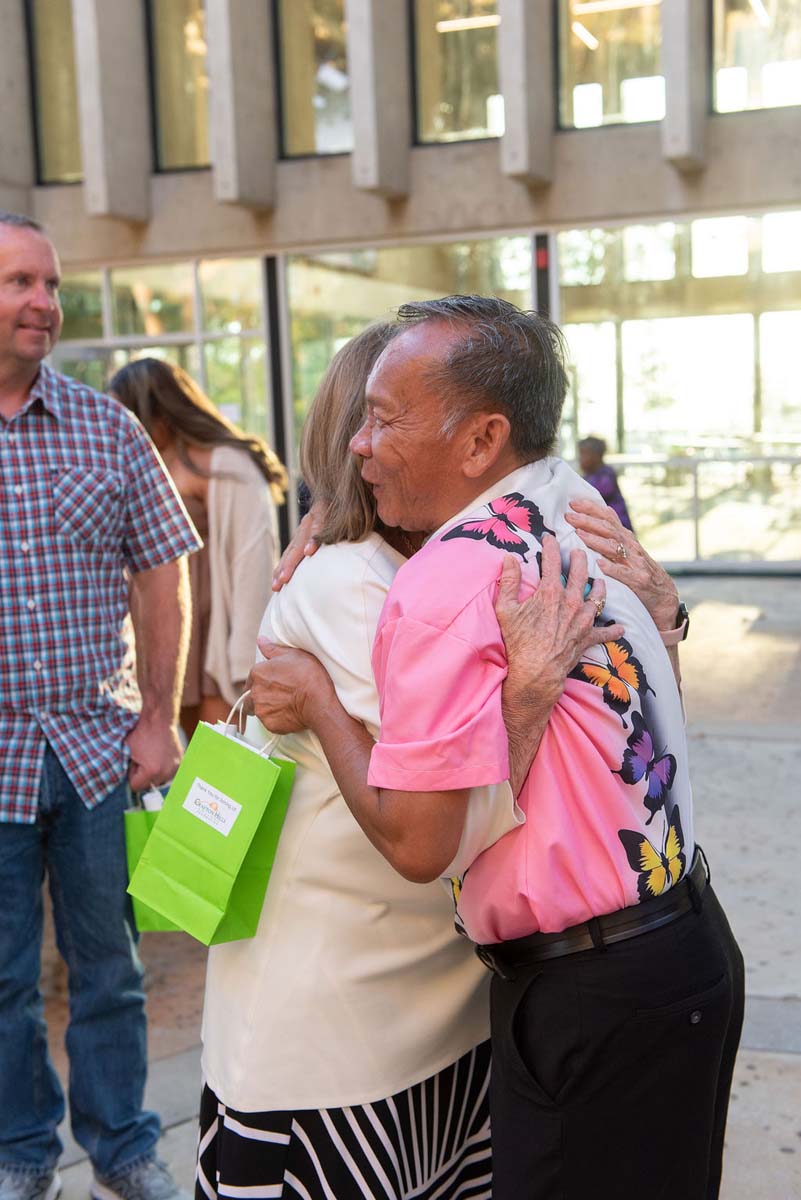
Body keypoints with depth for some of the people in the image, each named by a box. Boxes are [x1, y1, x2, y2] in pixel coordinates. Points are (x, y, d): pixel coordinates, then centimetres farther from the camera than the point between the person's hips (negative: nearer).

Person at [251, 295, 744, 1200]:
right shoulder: (580, 520, 4)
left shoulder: (448, 582, -22)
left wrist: (315, 700, -8)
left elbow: (415, 843, -21)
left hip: (593, 997, -9)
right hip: (689, 944, 9)